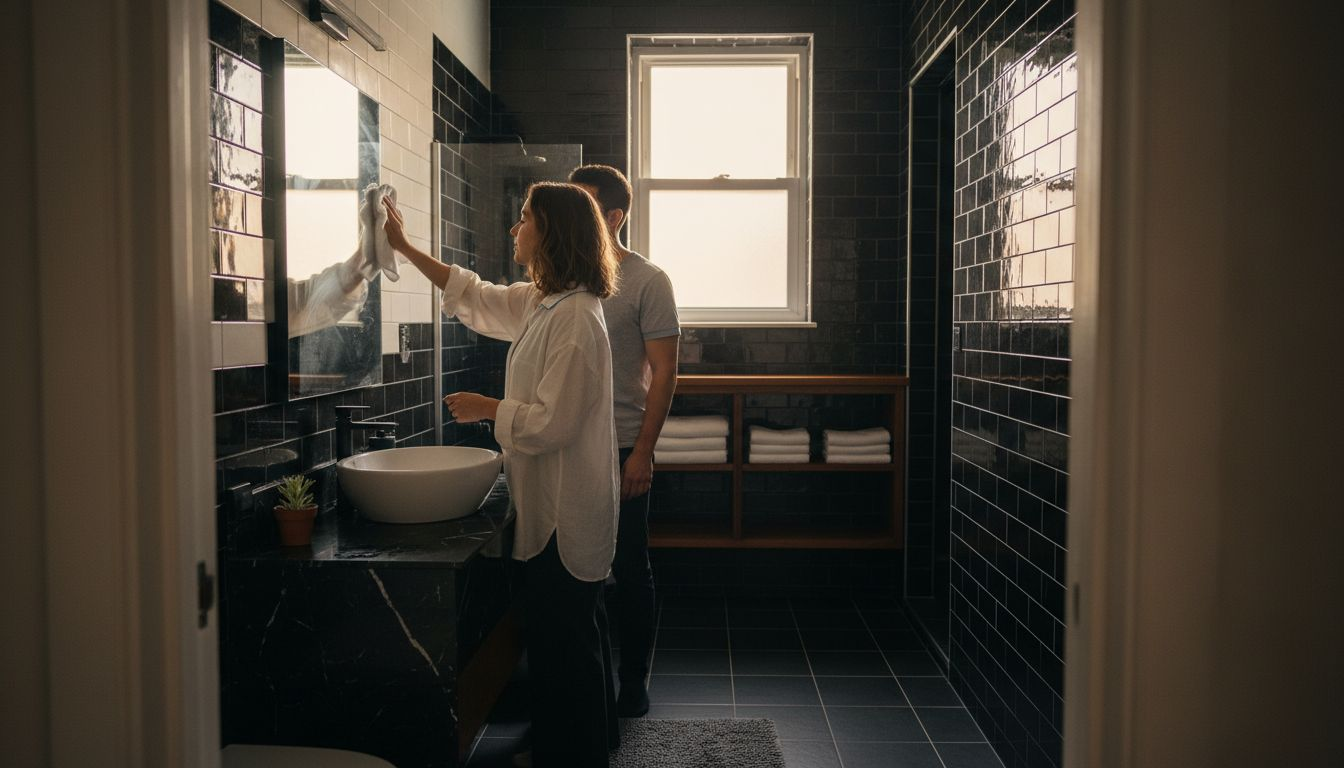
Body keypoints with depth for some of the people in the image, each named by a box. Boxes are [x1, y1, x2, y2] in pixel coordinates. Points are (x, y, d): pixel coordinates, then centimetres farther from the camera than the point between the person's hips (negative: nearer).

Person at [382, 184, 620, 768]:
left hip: (567, 512, -10)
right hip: (548, 505, 10)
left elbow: (551, 422, -24)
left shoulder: (575, 316, -22)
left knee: (566, 648, 4)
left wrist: (485, 409, -10)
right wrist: (405, 247, 26)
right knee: (553, 642, 21)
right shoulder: (539, 303, 9)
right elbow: (475, 297, 24)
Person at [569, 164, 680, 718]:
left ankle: (634, 679, 20)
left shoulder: (647, 281, -6)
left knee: (628, 568, 5)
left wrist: (642, 452, -14)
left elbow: (664, 372, -8)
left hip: (621, 449, -5)